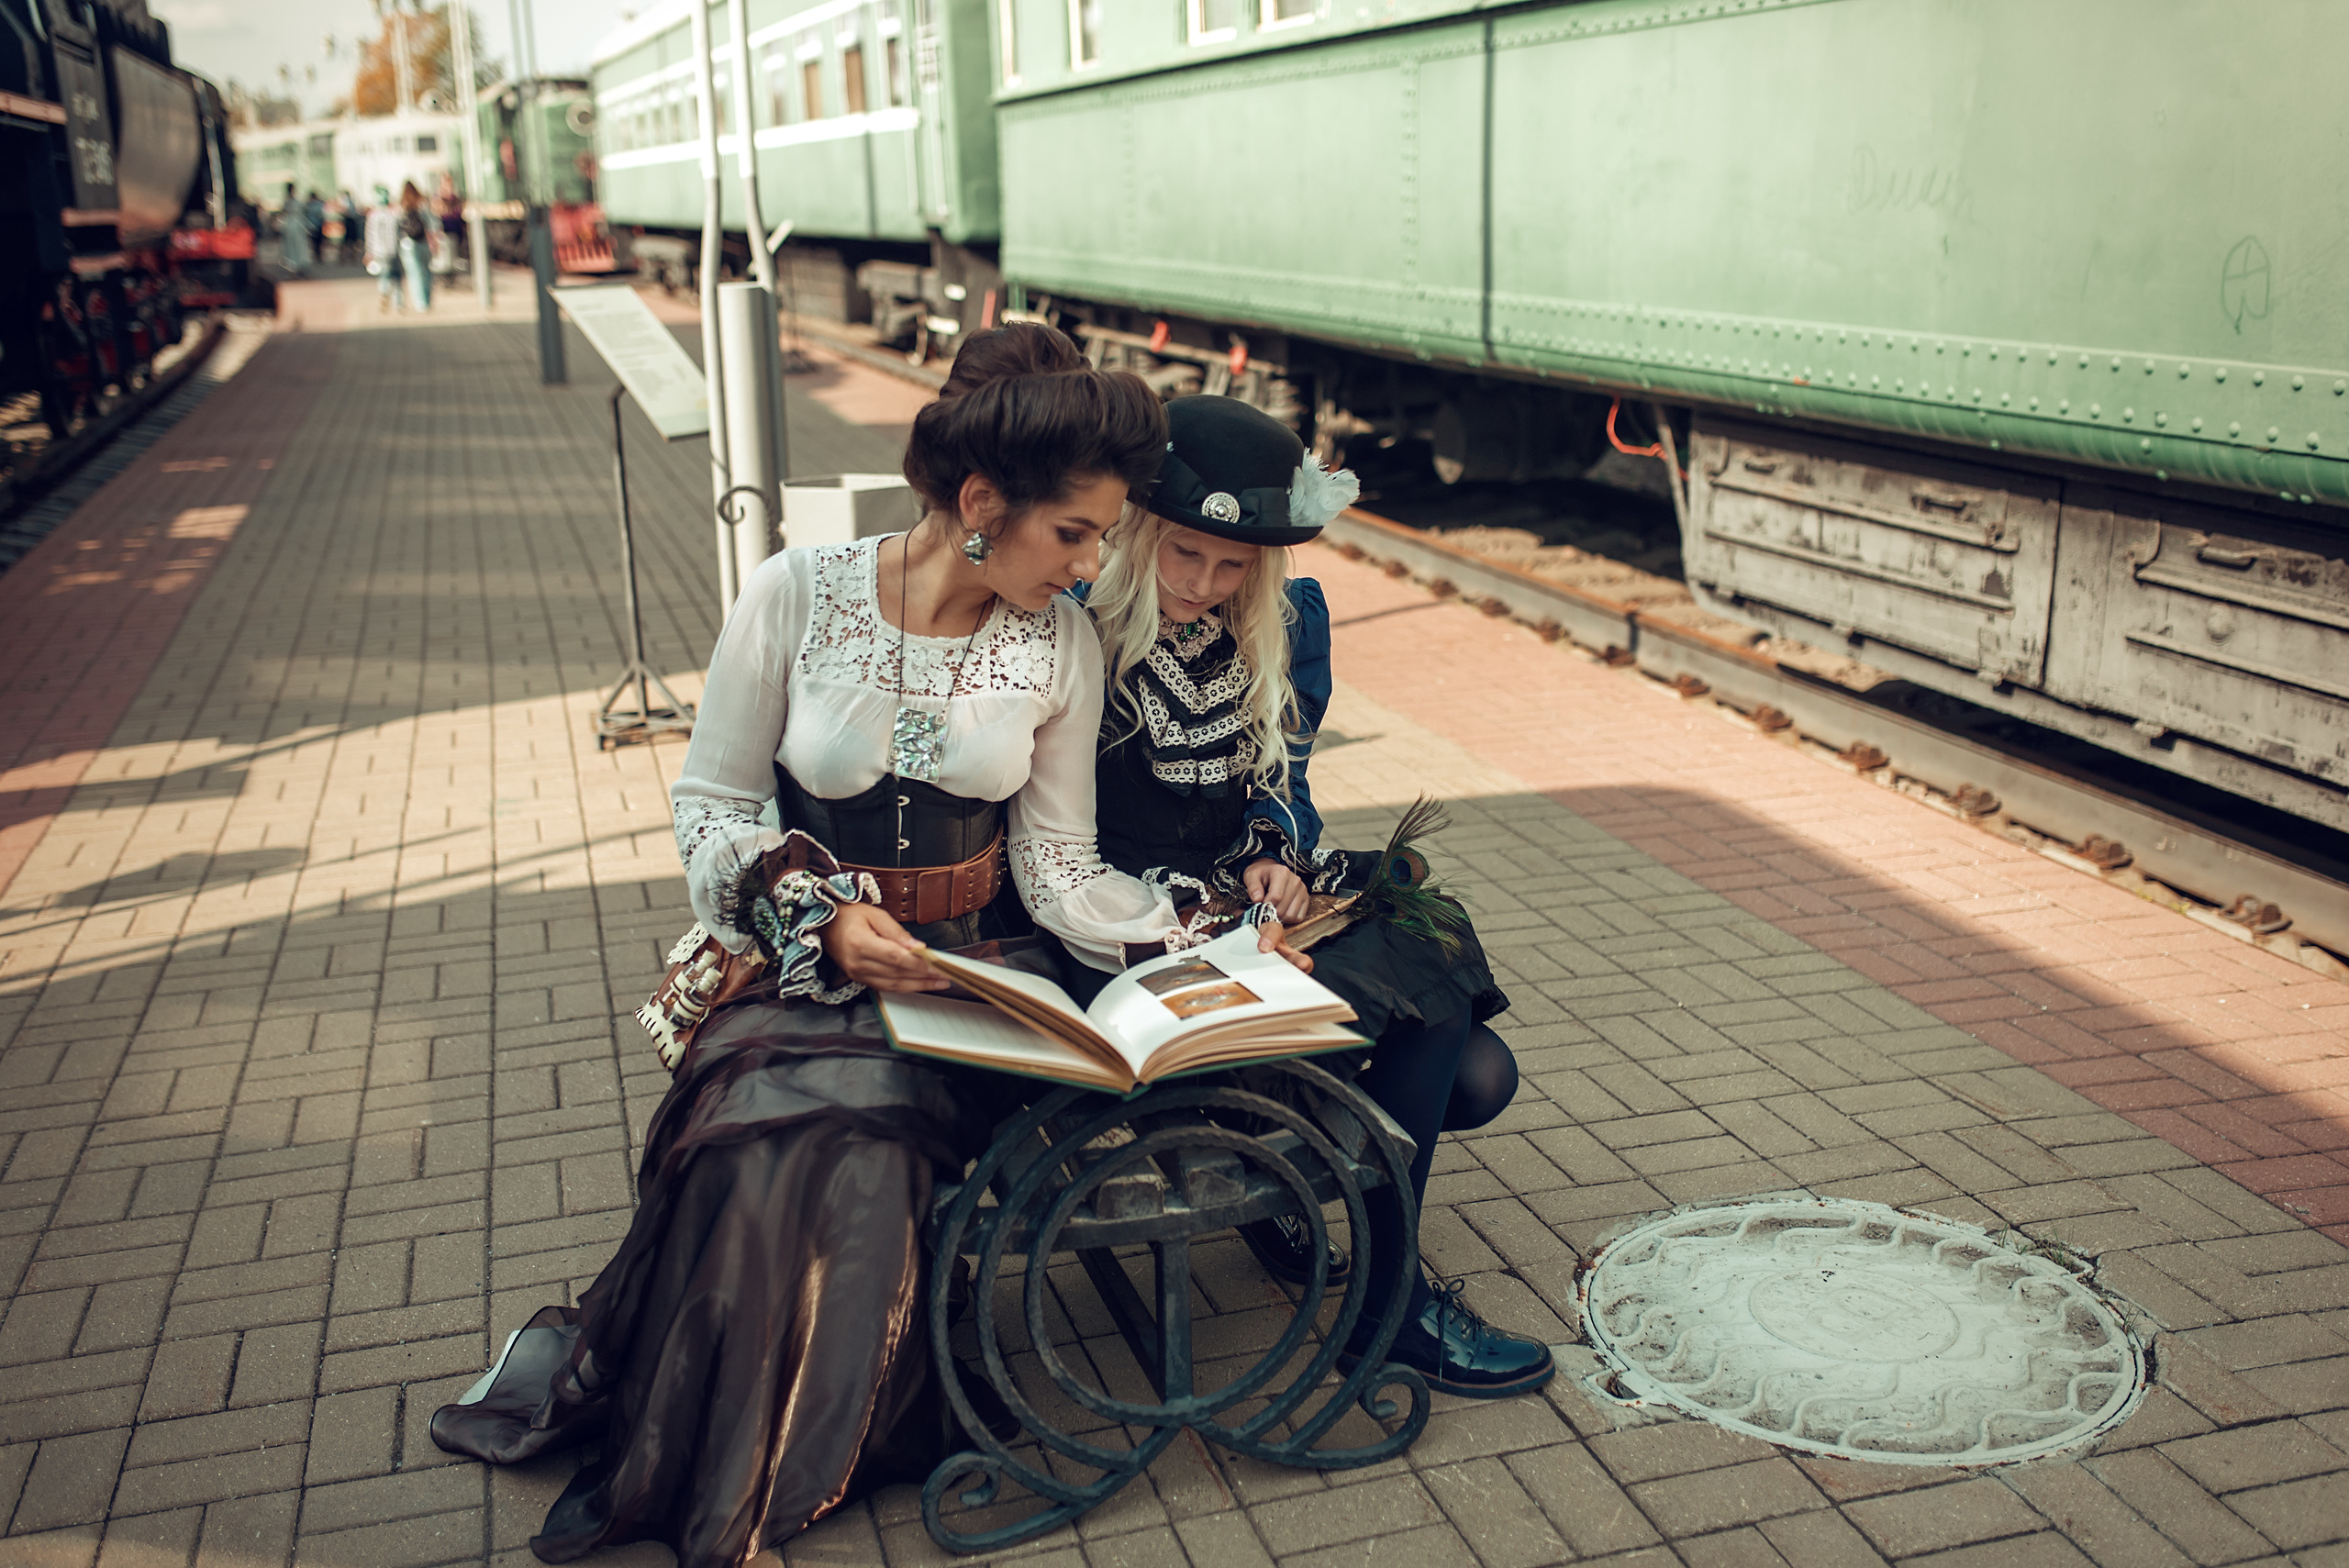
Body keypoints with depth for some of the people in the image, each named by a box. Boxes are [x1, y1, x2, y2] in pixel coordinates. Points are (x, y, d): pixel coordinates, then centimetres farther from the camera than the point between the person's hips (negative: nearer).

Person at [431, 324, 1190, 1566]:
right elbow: (711, 801, -1)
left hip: (956, 972, 1)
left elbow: (1058, 867, 2)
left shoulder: (1060, 648, -1)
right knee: (778, 1145, -30)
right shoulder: (799, 594, -7)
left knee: (861, 1150, -29)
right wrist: (821, 912, -16)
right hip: (792, 962, -1)